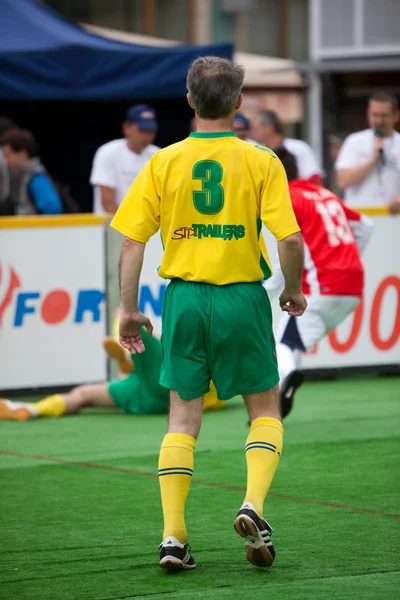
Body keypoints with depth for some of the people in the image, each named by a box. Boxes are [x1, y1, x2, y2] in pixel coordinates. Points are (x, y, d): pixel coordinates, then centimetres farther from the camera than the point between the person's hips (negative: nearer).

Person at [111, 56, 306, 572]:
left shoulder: (163, 162, 0)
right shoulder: (260, 162, -6)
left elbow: (131, 242, -2)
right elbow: (290, 239, -12)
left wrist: (128, 307, 6)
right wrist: (293, 293, 5)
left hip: (184, 297, 2)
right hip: (243, 298, -2)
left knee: (183, 419, 9)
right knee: (265, 409, 14)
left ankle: (173, 536, 2)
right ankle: (253, 504, -7)